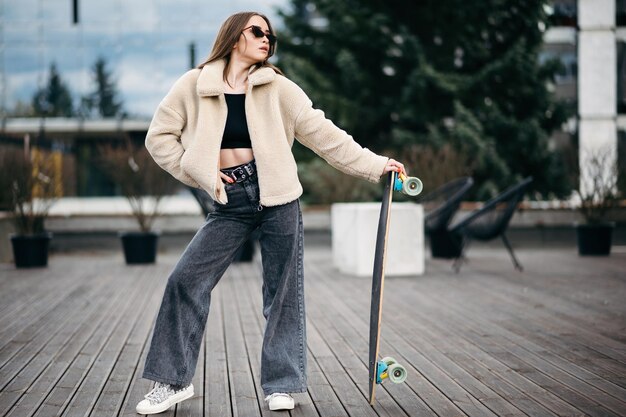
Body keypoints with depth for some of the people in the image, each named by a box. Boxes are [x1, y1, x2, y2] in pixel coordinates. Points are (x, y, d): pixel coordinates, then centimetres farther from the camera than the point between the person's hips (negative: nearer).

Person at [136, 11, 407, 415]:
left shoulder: (276, 87, 0)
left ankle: (281, 385, 15)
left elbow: (324, 134, 0)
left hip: (276, 198, 0)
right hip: (230, 204, 0)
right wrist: (198, 173, -2)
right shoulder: (194, 85, 0)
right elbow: (160, 136, 5)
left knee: (283, 291, 3)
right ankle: (175, 380, 10)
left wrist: (374, 164, -4)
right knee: (187, 281, -3)